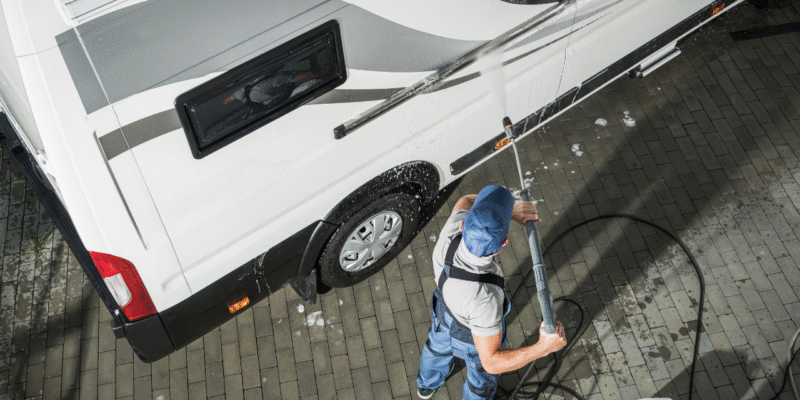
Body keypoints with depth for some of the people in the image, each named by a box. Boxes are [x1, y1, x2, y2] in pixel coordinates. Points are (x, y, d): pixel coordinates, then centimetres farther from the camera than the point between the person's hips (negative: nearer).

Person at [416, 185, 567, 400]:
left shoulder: (451, 234, -40)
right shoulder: (485, 299, -51)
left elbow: (466, 202, -15)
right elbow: (491, 362, -37)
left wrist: (512, 210, -28)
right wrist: (544, 348, -44)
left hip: (445, 311, 4)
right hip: (478, 335, -4)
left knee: (439, 345, 38)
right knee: (483, 374, 31)